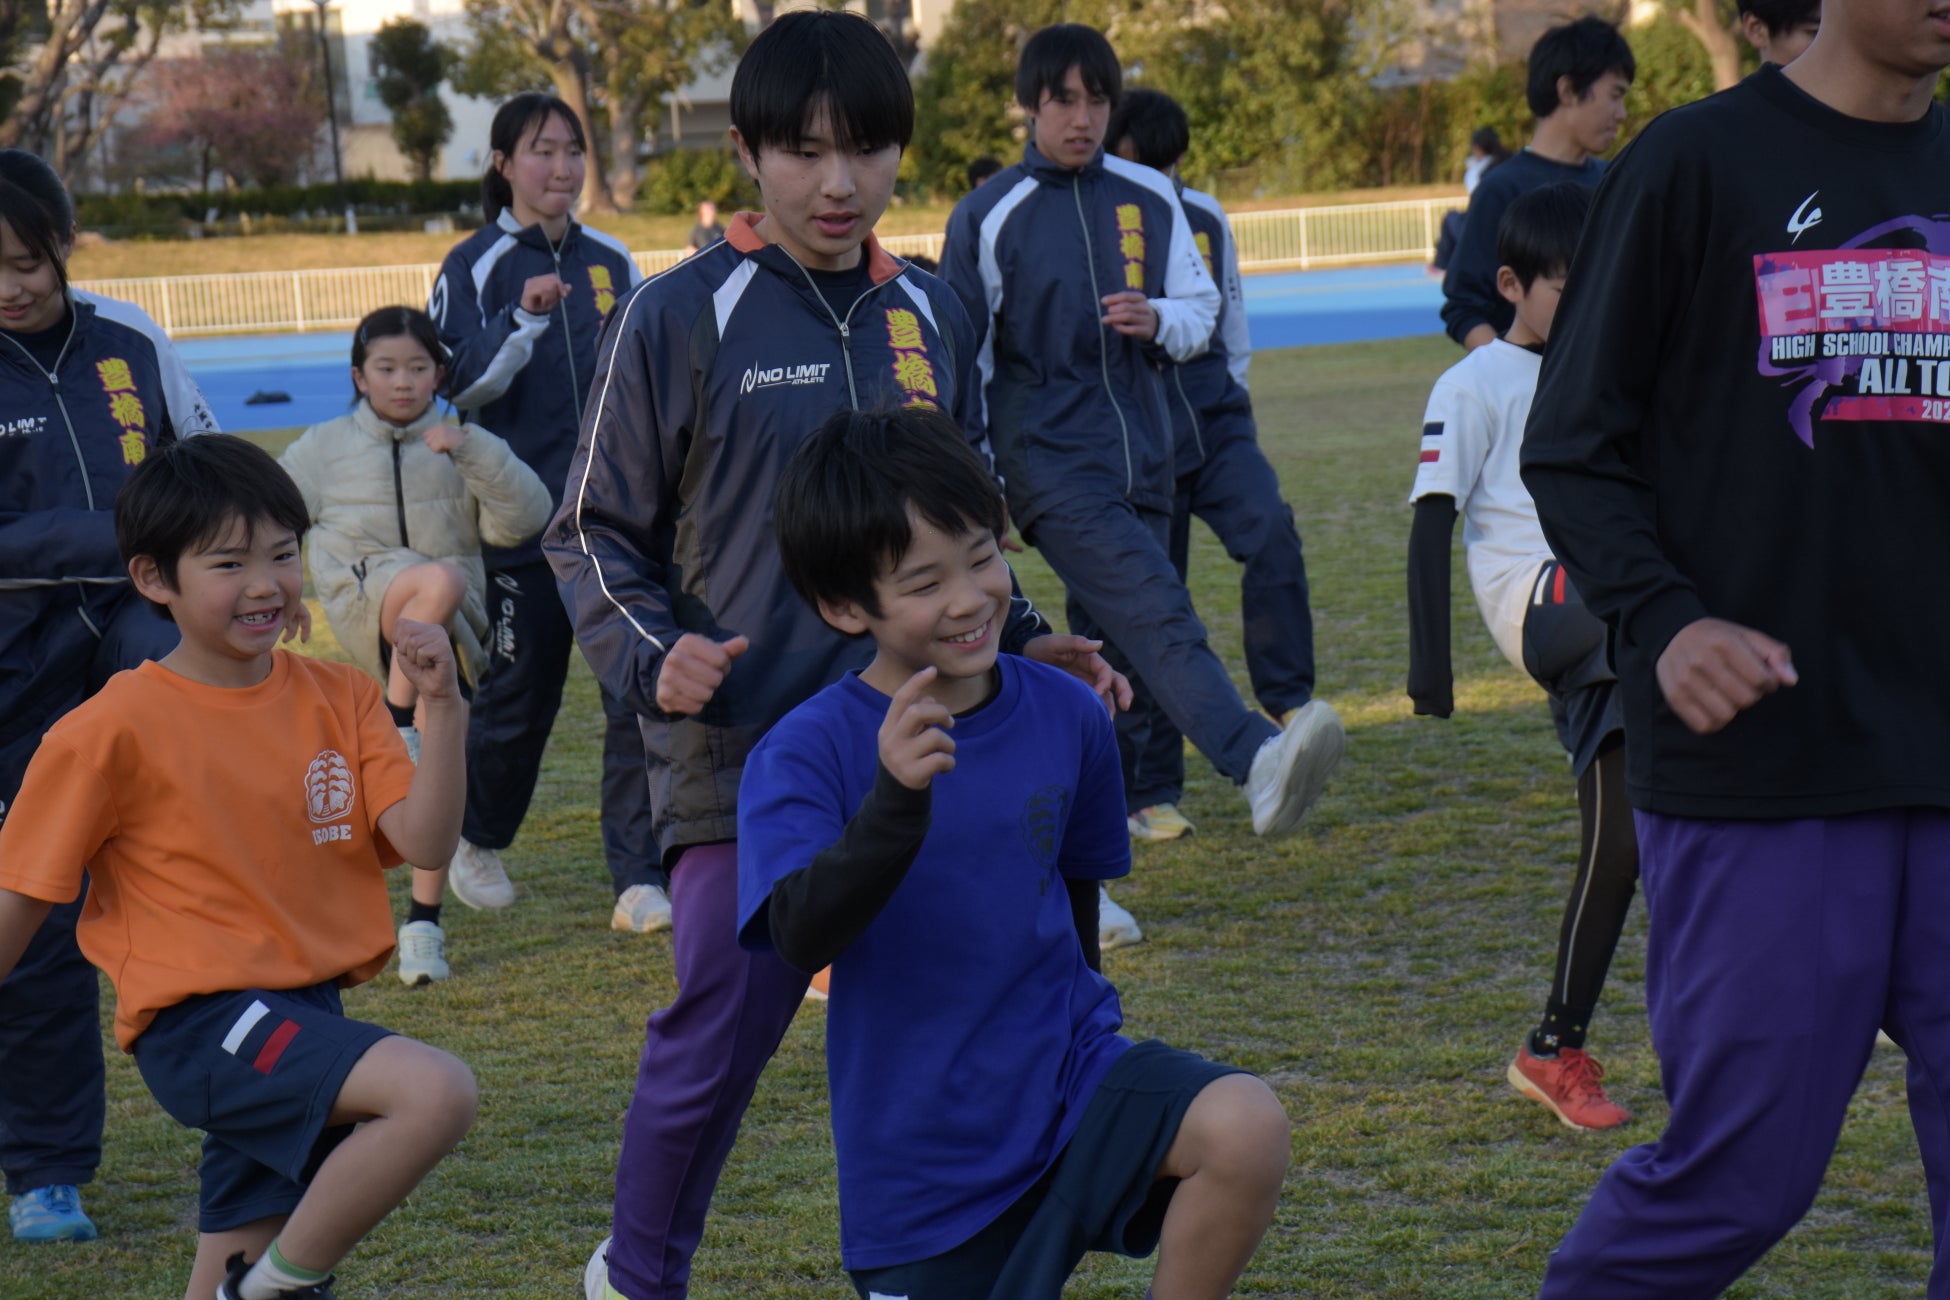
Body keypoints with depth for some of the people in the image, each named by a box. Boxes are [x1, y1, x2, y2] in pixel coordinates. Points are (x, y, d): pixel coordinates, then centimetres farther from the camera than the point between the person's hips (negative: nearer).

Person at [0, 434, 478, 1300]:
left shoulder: (339, 699, 5)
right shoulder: (117, 731, -10)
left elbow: (423, 841, -5)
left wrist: (443, 707, -17)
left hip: (304, 1017, 6)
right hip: (202, 1024, -6)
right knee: (436, 1092, -26)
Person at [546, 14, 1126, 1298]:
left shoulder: (932, 317, 11)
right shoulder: (682, 320, -3)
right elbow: (593, 534, 2)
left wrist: (1023, 642, 8)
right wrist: (653, 657, -14)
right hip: (744, 756, -4)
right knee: (713, 1048, 1)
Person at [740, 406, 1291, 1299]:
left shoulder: (1066, 716, -1)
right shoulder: (804, 754, -14)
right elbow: (801, 936, -30)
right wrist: (895, 799, -45)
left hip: (1068, 1086, 2)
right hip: (922, 1160, -2)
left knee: (1246, 1129, -27)